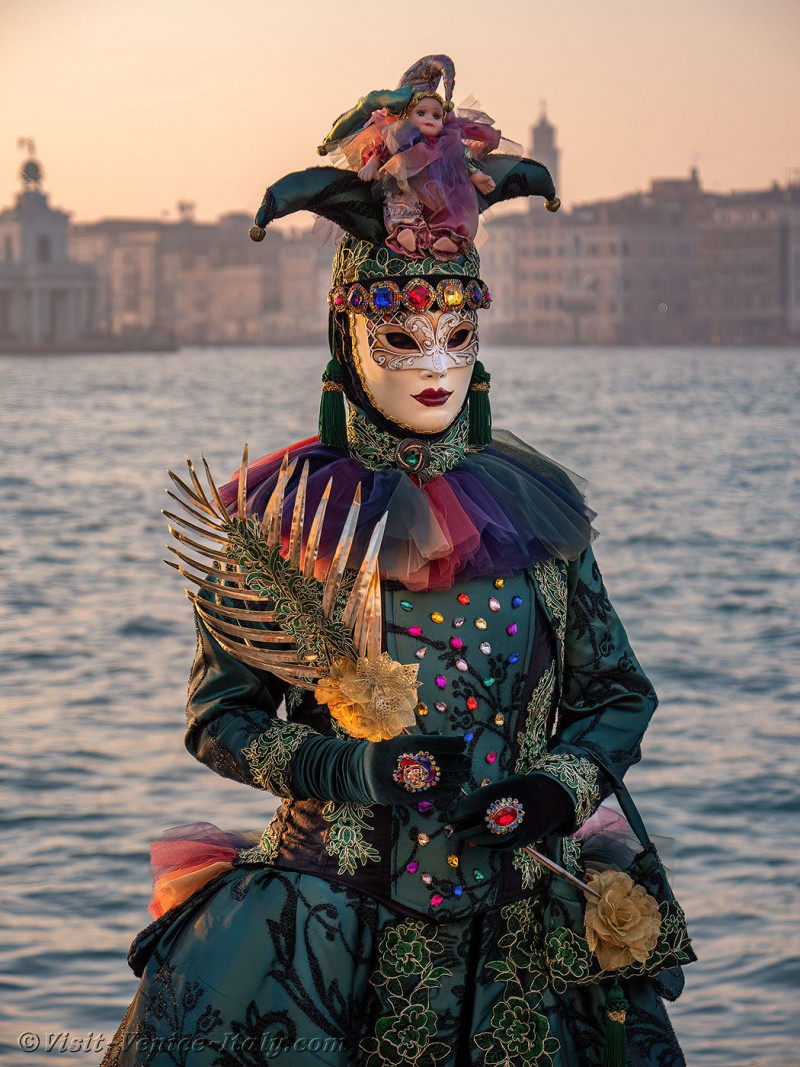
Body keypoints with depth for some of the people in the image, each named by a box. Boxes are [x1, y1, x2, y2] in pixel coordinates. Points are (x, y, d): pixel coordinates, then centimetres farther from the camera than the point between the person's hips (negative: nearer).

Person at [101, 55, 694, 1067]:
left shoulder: (535, 506, 4)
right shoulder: (282, 512, -1)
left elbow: (617, 696, 11)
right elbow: (219, 713, 3)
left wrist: (560, 788, -8)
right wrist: (343, 768, -12)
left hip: (519, 925, 2)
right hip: (336, 917, -2)